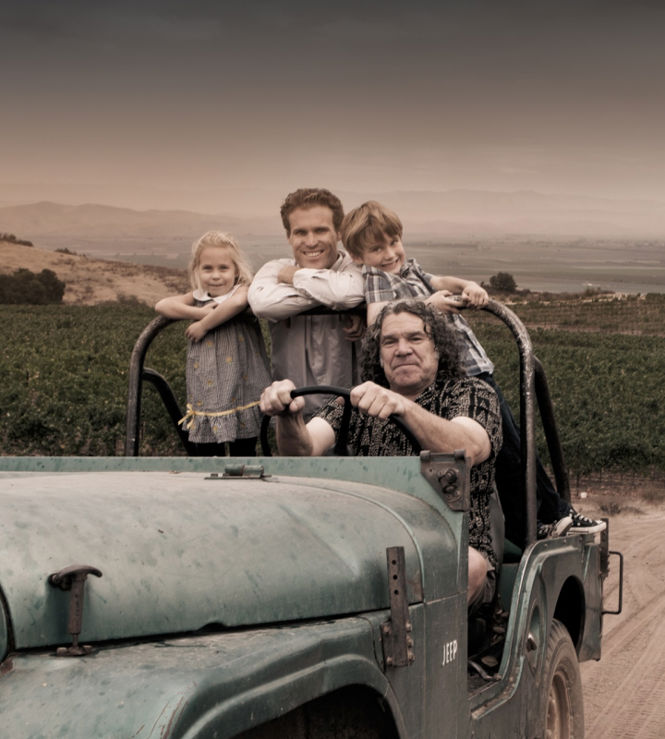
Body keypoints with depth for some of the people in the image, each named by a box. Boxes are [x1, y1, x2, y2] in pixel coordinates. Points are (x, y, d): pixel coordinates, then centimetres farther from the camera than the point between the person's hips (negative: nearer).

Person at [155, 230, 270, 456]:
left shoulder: (243, 291, -5)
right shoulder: (197, 298, 9)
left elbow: (237, 303, -30)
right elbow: (162, 305, -5)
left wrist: (204, 324, -20)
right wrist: (199, 313, -16)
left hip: (242, 395, -4)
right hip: (205, 401, 4)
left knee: (243, 455, 7)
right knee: (205, 456, 7)